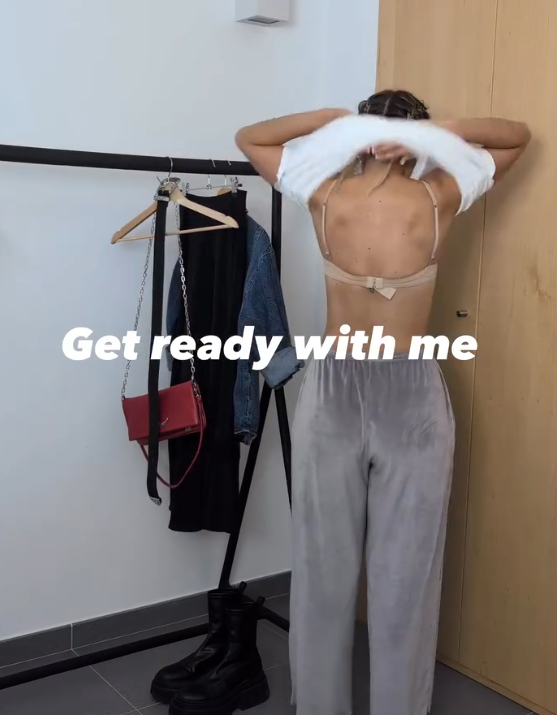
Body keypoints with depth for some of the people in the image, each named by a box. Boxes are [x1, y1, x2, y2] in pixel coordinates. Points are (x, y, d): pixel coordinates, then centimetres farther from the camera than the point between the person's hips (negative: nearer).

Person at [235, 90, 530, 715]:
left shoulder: (325, 196, -6)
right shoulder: (441, 200, -7)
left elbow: (248, 137, 11)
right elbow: (519, 136, 10)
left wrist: (332, 119, -1)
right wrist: (443, 131, -4)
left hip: (332, 391, 1)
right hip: (413, 397, -1)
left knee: (324, 566, 14)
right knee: (406, 574, 12)